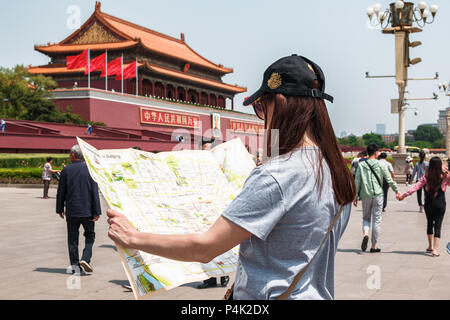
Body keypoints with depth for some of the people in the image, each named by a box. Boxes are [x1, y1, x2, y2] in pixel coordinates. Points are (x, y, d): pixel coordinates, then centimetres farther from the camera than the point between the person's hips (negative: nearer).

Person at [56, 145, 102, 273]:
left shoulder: (66, 170, -2)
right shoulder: (90, 170, -4)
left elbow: (61, 192, 1)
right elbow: (95, 192, -6)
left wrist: (60, 209, 11)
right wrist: (96, 211, -4)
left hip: (71, 211, 1)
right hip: (87, 210, -1)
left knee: (72, 238, 9)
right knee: (90, 235, 12)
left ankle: (75, 265, 9)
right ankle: (85, 258, -7)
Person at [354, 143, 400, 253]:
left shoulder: (361, 165, 1)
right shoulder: (381, 165, -3)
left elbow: (357, 182, 1)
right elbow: (390, 180, 0)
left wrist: (355, 196, 7)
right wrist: (397, 191, 13)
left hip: (365, 196, 2)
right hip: (378, 195, -1)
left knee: (366, 218, 16)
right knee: (377, 220, 6)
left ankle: (365, 234, -13)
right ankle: (374, 246, 9)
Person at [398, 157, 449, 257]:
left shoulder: (426, 176, -9)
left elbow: (416, 186, -13)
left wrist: (404, 195, -11)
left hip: (429, 204, 1)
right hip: (440, 204, -1)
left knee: (430, 223, 20)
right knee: (438, 226, 2)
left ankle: (430, 247, 30)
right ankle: (435, 249, -6)